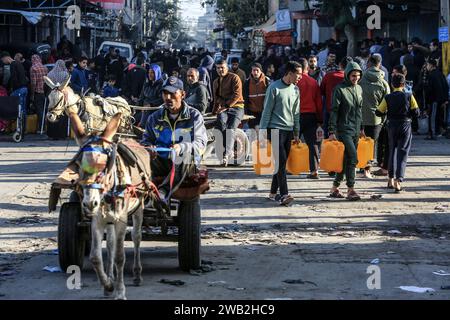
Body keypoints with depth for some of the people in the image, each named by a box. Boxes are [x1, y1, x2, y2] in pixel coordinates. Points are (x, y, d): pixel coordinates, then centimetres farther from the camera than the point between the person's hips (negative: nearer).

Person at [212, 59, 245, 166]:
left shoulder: (234, 78, 2)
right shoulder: (216, 82, 25)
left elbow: (237, 94, -9)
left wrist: (226, 106, -15)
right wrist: (215, 111, 25)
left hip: (236, 106, -4)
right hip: (223, 109, 4)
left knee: (230, 129, -24)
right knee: (222, 122, -30)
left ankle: (226, 155, -32)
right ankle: (229, 151, -34)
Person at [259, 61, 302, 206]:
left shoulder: (295, 90, 11)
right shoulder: (274, 88, -8)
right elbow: (267, 111, -6)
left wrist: (296, 133, 15)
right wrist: (263, 130, -7)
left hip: (289, 131, 6)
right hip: (275, 130, -6)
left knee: (282, 163, 8)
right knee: (281, 161, -13)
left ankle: (273, 192, 16)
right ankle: (284, 194, -17)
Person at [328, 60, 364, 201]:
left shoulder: (359, 89, 13)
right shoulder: (340, 89, -9)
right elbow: (334, 111, -10)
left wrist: (361, 128, 18)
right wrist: (332, 131, -15)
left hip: (356, 131, 7)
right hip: (344, 130, -7)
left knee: (346, 160, 9)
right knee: (353, 159, -14)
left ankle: (335, 188, 17)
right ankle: (351, 189, -11)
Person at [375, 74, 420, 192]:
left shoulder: (388, 98, -5)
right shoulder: (409, 96, -8)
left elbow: (378, 112, -3)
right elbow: (416, 113, -7)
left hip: (392, 127, 2)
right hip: (406, 127, -2)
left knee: (392, 152, 18)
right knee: (402, 154, 0)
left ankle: (391, 180, 22)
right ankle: (398, 181, -12)